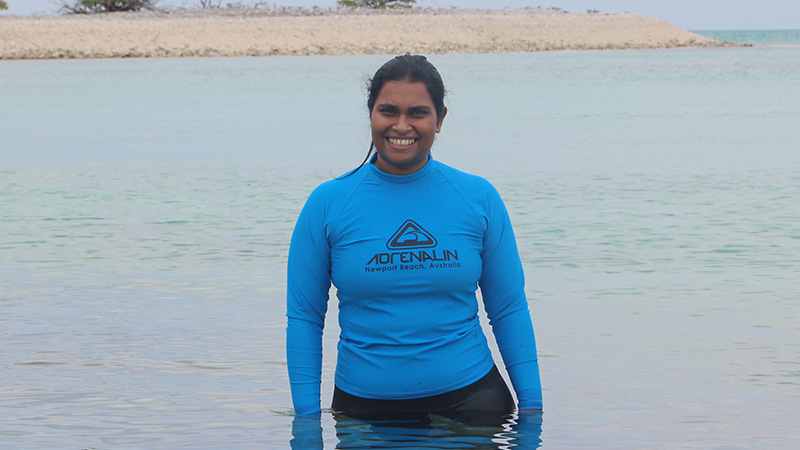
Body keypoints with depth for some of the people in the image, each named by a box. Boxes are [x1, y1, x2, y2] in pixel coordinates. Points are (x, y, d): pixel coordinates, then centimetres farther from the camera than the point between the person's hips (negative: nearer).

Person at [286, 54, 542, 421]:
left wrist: (532, 405, 1)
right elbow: (304, 317, 1)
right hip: (364, 406, 0)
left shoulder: (479, 199, 1)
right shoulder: (327, 204, -2)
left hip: (468, 398, 1)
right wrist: (307, 418, -4)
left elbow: (509, 310, 5)